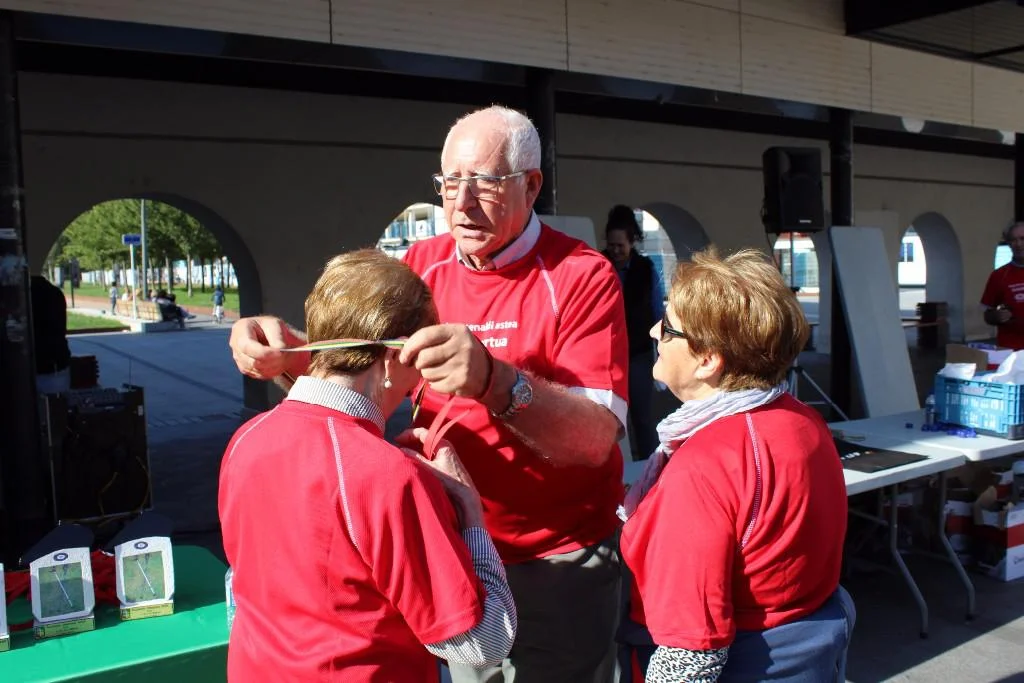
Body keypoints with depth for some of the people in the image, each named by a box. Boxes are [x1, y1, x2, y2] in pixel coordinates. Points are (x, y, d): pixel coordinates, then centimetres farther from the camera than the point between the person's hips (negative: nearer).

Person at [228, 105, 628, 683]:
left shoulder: (581, 276, -15)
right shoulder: (423, 265, 1)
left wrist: (494, 381, -41)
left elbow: (598, 437, -24)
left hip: (557, 568, -4)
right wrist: (284, 352, -15)